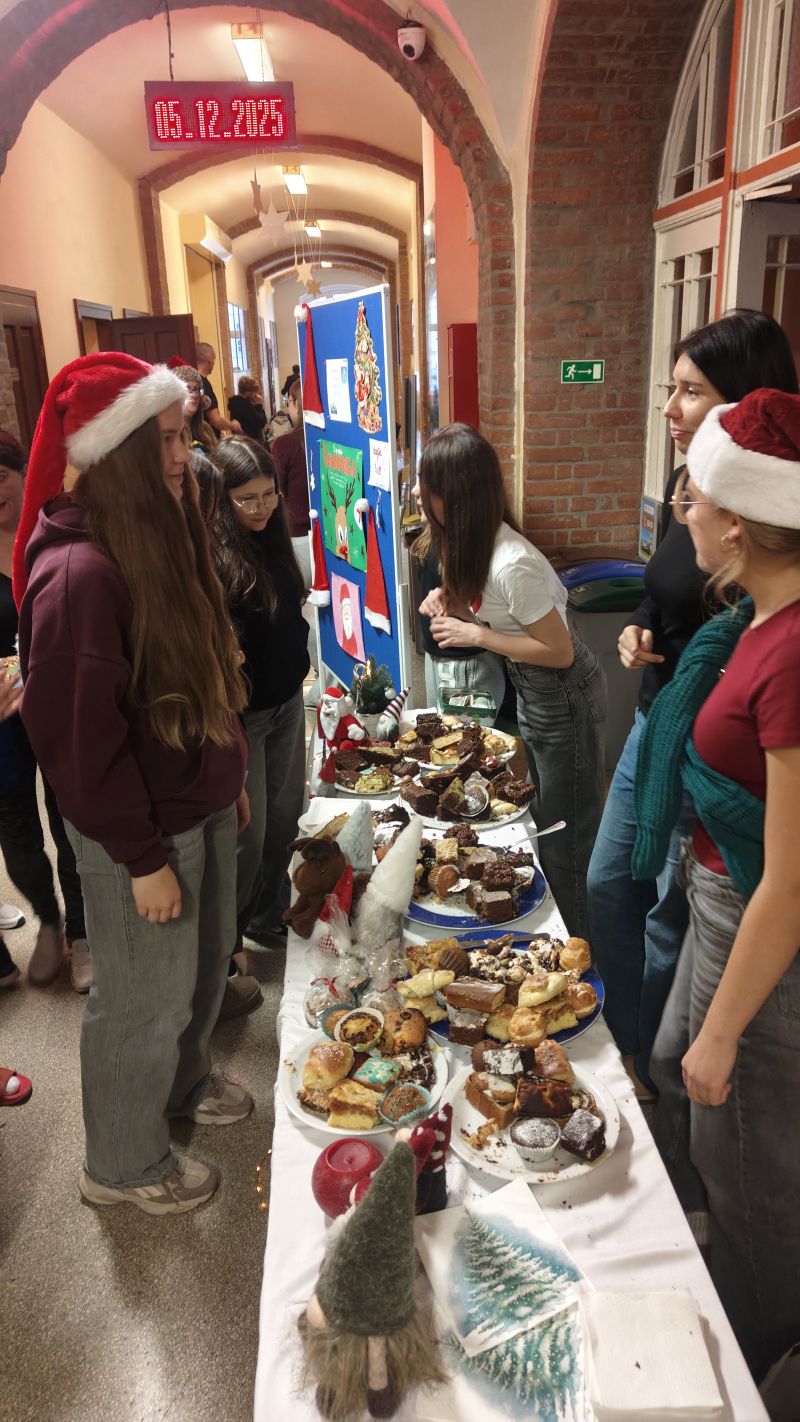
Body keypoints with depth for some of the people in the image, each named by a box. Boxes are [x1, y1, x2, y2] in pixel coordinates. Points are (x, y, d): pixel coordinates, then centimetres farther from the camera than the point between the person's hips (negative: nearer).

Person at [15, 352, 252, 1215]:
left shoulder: (162, 539, 4)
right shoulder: (80, 574, -25)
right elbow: (81, 738, -23)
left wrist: (228, 779, 16)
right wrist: (143, 859, -17)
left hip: (201, 806, 9)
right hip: (142, 832, -8)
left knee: (205, 962, 25)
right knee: (145, 999, 11)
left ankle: (184, 1084, 52)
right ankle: (122, 1167, 36)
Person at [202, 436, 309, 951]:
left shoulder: (273, 539, 3)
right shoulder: (209, 558, -21)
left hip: (288, 701, 7)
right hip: (241, 714, -7)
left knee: (285, 818, 18)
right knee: (248, 835, 3)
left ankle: (271, 915, 39)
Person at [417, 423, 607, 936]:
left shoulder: (512, 564, -30)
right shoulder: (478, 542, -2)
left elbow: (559, 651, -24)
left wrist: (478, 635, -23)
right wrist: (451, 596, -6)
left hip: (564, 699, -10)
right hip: (530, 692, 10)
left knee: (566, 838, 5)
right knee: (541, 822, 22)